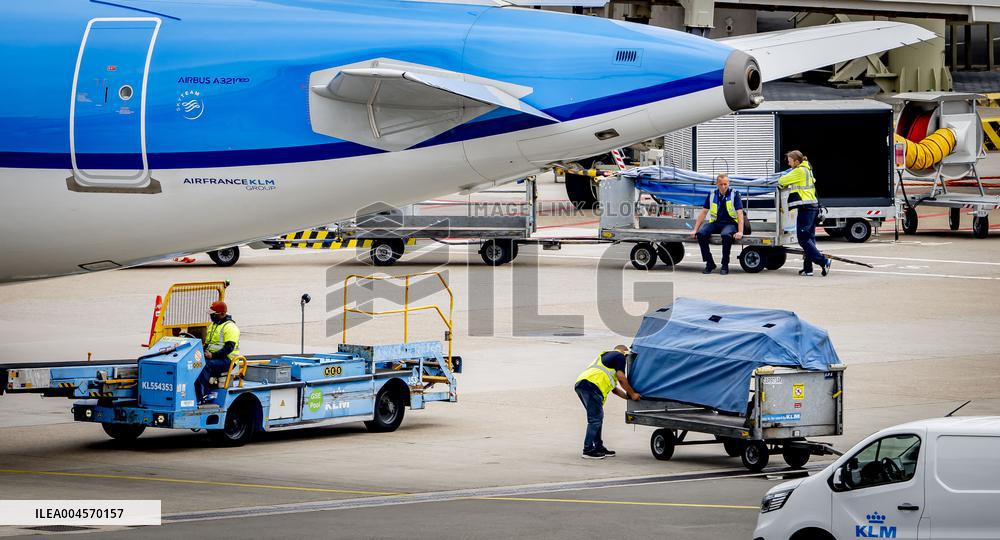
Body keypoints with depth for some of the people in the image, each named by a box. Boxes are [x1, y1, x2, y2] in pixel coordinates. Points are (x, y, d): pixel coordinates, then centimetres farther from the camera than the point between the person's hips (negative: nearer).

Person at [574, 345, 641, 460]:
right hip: (591, 385, -10)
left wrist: (627, 396, 33)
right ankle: (588, 450, -12)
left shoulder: (606, 356, 36)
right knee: (595, 419, -9)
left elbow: (613, 388, 36)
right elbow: (621, 378, -1)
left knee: (597, 417, 17)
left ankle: (599, 447, 21)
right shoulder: (620, 356, 9)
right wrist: (632, 394, 9)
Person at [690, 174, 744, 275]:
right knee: (701, 233, -25)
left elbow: (740, 214, -10)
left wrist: (740, 232, -22)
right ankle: (709, 263, -12)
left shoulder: (734, 195, -5)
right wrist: (695, 230, 6)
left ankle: (725, 265, -22)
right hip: (715, 223, 4)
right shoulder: (712, 195, 5)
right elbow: (703, 212, 10)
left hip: (730, 223, -4)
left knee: (726, 235, -38)